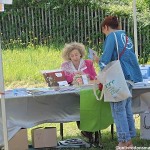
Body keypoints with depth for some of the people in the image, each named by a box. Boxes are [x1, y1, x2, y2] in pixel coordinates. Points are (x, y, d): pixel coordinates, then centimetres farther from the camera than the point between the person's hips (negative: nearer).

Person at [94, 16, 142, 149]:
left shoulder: (112, 36, -5)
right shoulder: (126, 37, 19)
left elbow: (106, 59, -12)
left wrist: (98, 60, 8)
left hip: (119, 78, -8)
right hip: (130, 78, 8)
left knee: (118, 110, -4)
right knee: (127, 109, 12)